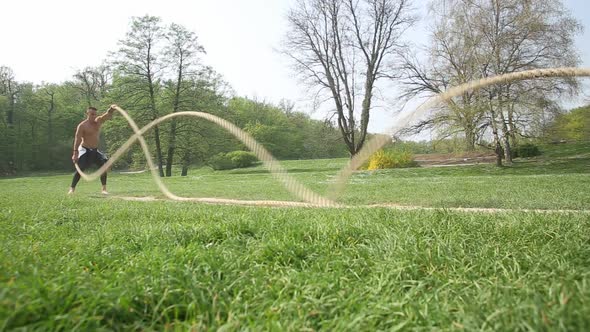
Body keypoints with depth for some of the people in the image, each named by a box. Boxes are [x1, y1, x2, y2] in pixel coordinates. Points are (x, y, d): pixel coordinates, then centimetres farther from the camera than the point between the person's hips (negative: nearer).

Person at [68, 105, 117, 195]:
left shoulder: (98, 121, 3)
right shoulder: (82, 126, -11)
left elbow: (107, 115, -13)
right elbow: (77, 139, -16)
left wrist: (111, 109, -37)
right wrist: (75, 152, -23)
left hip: (95, 150, 5)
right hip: (85, 150, -5)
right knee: (80, 169, -11)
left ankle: (104, 188, -4)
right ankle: (72, 189, 0)